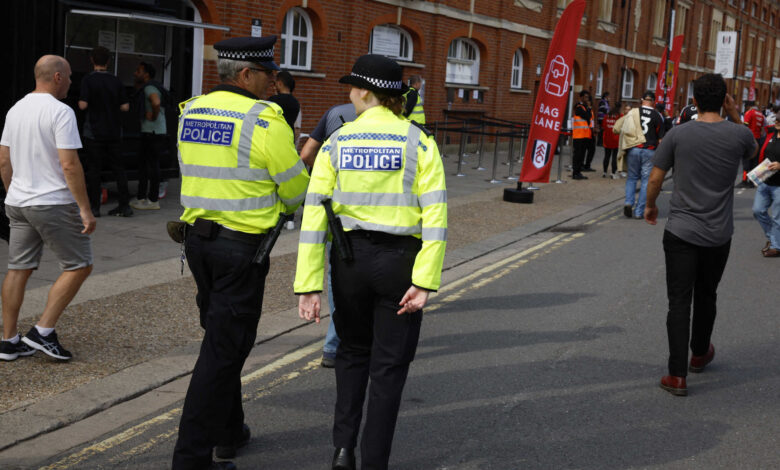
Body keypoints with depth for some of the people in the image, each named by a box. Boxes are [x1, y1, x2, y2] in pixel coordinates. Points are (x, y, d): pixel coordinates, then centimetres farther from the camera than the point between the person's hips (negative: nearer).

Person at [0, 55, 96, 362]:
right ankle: (43, 332, 0)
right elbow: (69, 165, -19)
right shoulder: (60, 112, -14)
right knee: (79, 265, 3)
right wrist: (85, 209, -16)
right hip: (54, 204, -8)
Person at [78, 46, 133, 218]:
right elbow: (125, 107, 1)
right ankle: (125, 205, 7)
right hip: (114, 132, 3)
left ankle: (94, 206, 5)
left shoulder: (88, 80, -8)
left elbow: (83, 105, -15)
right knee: (118, 167, 9)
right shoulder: (116, 81, 2)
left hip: (94, 132, -3)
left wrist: (80, 102, 7)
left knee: (93, 168, 4)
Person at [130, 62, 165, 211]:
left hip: (154, 134, -10)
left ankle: (153, 201, -1)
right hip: (147, 133, 10)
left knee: (153, 166, -5)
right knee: (143, 165, 14)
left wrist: (153, 116, -18)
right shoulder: (143, 89, 18)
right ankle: (141, 197, 21)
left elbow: (156, 102, -32)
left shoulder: (149, 88, -14)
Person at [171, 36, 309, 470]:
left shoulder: (191, 112, 7)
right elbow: (297, 192, -9)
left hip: (198, 238, 8)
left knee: (221, 337, 22)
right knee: (224, 350, -1)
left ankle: (229, 432, 36)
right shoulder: (265, 121, -15)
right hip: (242, 247, -8)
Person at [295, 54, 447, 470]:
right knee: (388, 365, 10)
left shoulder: (336, 142, -1)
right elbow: (435, 215, -13)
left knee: (353, 352, 23)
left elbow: (314, 214, -6)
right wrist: (424, 281, -14)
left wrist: (309, 285, -5)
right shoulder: (418, 142, -3)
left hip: (349, 257, 2)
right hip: (399, 259, -1)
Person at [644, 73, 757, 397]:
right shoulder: (738, 135, -6)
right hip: (718, 235, 2)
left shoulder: (678, 134, -8)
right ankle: (700, 353, 41)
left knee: (679, 301, 0)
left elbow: (655, 179, -2)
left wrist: (650, 206, 16)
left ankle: (677, 374, -5)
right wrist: (735, 116, 12)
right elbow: (751, 152, 20)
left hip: (680, 232, -2)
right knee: (706, 296, 21)